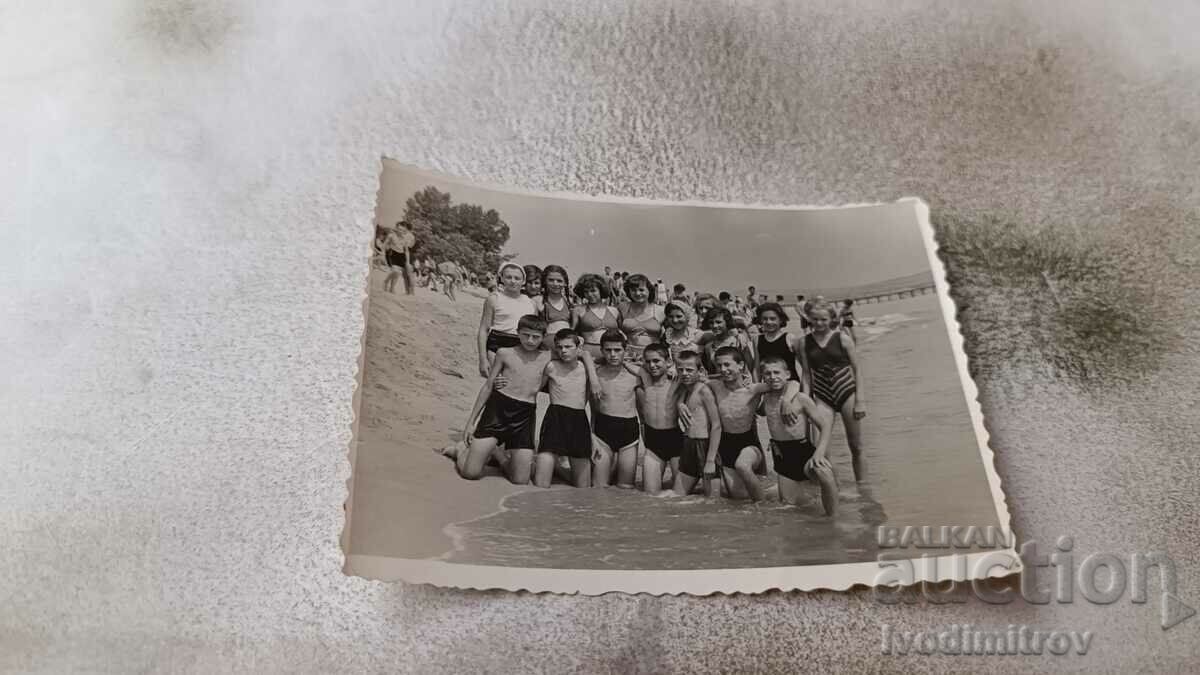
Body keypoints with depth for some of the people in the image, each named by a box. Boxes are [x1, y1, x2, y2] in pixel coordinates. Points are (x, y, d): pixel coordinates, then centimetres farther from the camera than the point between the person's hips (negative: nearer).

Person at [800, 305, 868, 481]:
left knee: (856, 447, 6)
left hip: (847, 393, -1)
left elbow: (857, 369, -1)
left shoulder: (842, 338, -3)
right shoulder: (805, 342, 2)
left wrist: (860, 400, -7)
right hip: (822, 397, 1)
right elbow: (806, 374, 4)